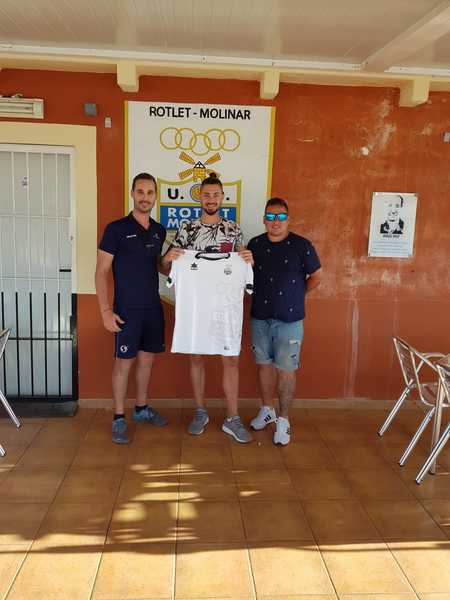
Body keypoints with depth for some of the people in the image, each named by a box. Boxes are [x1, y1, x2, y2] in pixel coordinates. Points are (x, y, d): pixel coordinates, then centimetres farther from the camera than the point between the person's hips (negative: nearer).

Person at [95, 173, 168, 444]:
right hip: (127, 309, -5)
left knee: (147, 358, 14)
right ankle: (119, 418, 15)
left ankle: (142, 408, 30)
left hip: (153, 307, 5)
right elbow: (101, 272, -10)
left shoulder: (159, 231, 7)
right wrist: (106, 311, -16)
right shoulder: (116, 228, -9)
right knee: (124, 362, 2)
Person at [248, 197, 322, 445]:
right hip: (259, 318, 4)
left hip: (289, 320, -3)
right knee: (264, 364, 15)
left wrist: (296, 295, 7)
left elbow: (316, 276, 4)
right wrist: (262, 295, 5)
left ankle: (283, 420, 16)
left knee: (286, 370, 2)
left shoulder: (301, 246, -8)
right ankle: (266, 410, 33)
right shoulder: (255, 244, 2)